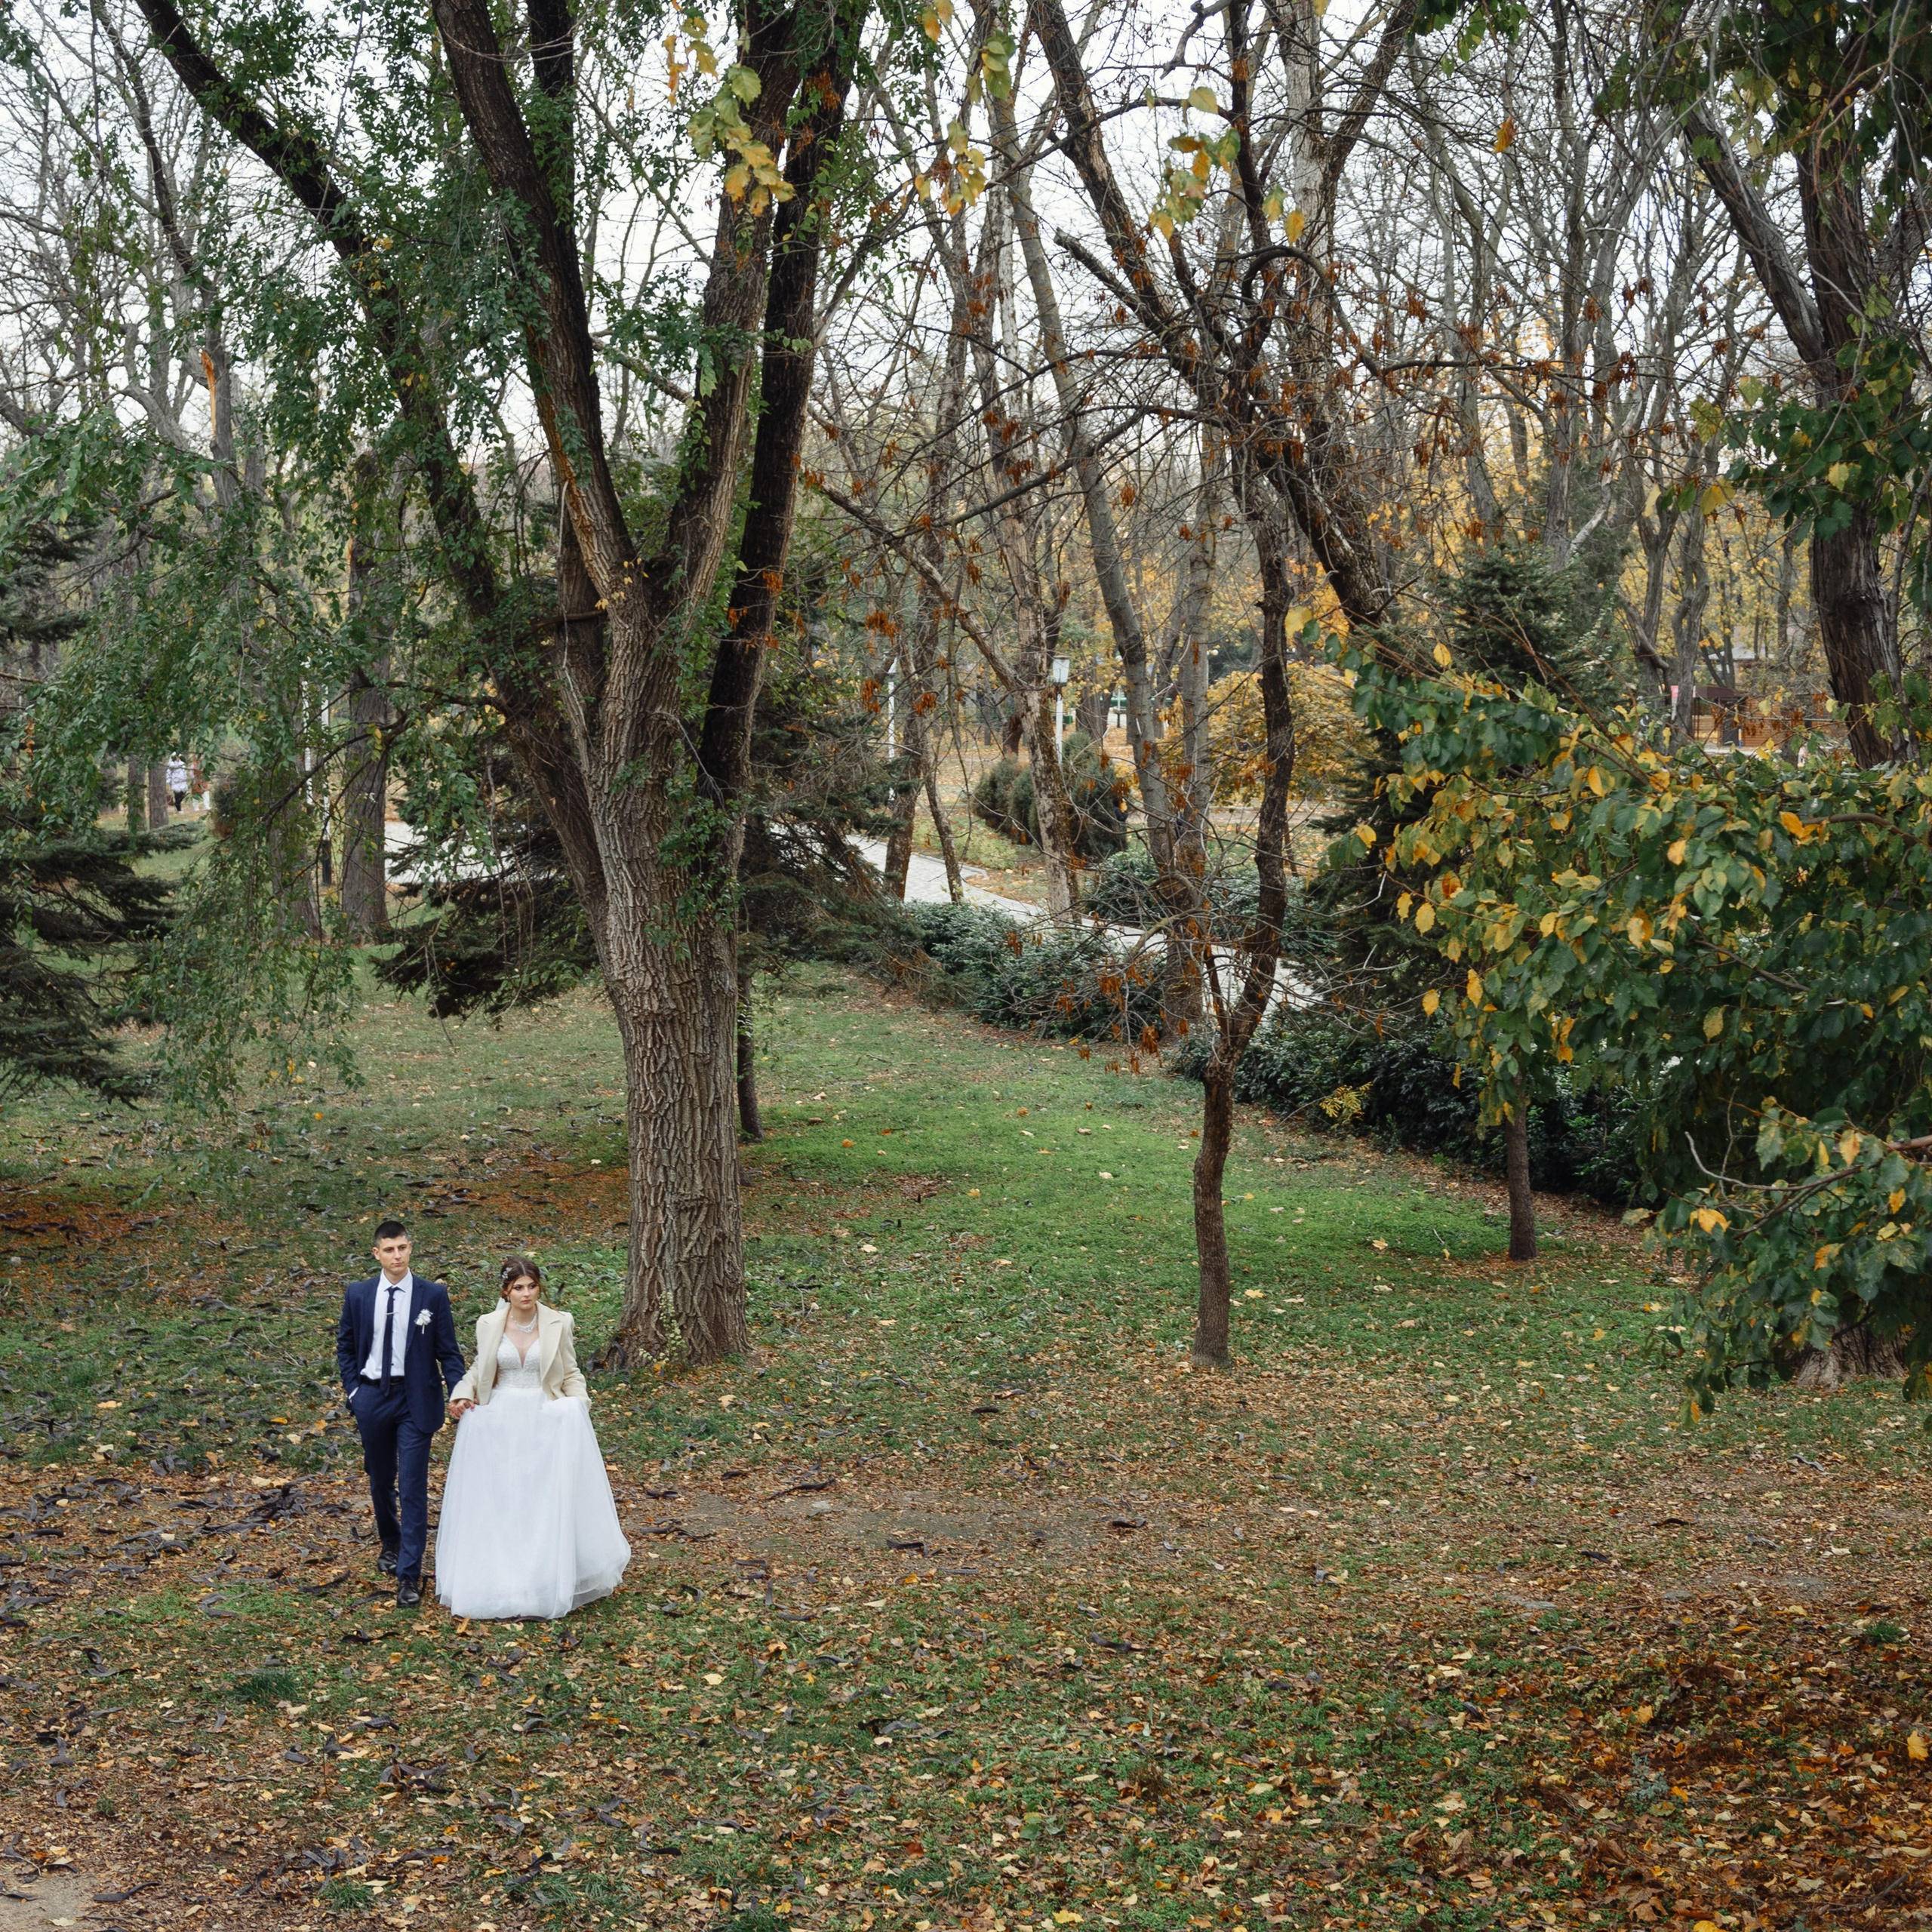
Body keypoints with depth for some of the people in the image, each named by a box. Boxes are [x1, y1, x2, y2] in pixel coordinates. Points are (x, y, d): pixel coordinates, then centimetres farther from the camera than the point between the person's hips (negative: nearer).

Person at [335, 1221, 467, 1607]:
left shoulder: (433, 1295, -5)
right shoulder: (357, 1294, 1)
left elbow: (448, 1350, -3)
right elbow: (345, 1346, 11)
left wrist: (459, 1392, -15)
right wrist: (352, 1389, 1)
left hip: (416, 1399, -3)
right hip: (372, 1398, 3)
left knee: (413, 1487, -7)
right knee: (380, 1480, 18)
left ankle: (409, 1575, -4)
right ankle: (390, 1543, 44)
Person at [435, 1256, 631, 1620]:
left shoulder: (558, 1324, -4)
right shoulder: (489, 1325, -2)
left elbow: (570, 1373, 5)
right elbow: (479, 1369, 12)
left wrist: (579, 1404, -10)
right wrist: (462, 1394, -5)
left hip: (545, 1420, -1)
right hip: (498, 1421, 1)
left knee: (547, 1502, -2)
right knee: (494, 1503, 4)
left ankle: (548, 1580, 11)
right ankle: (496, 1578, 17)